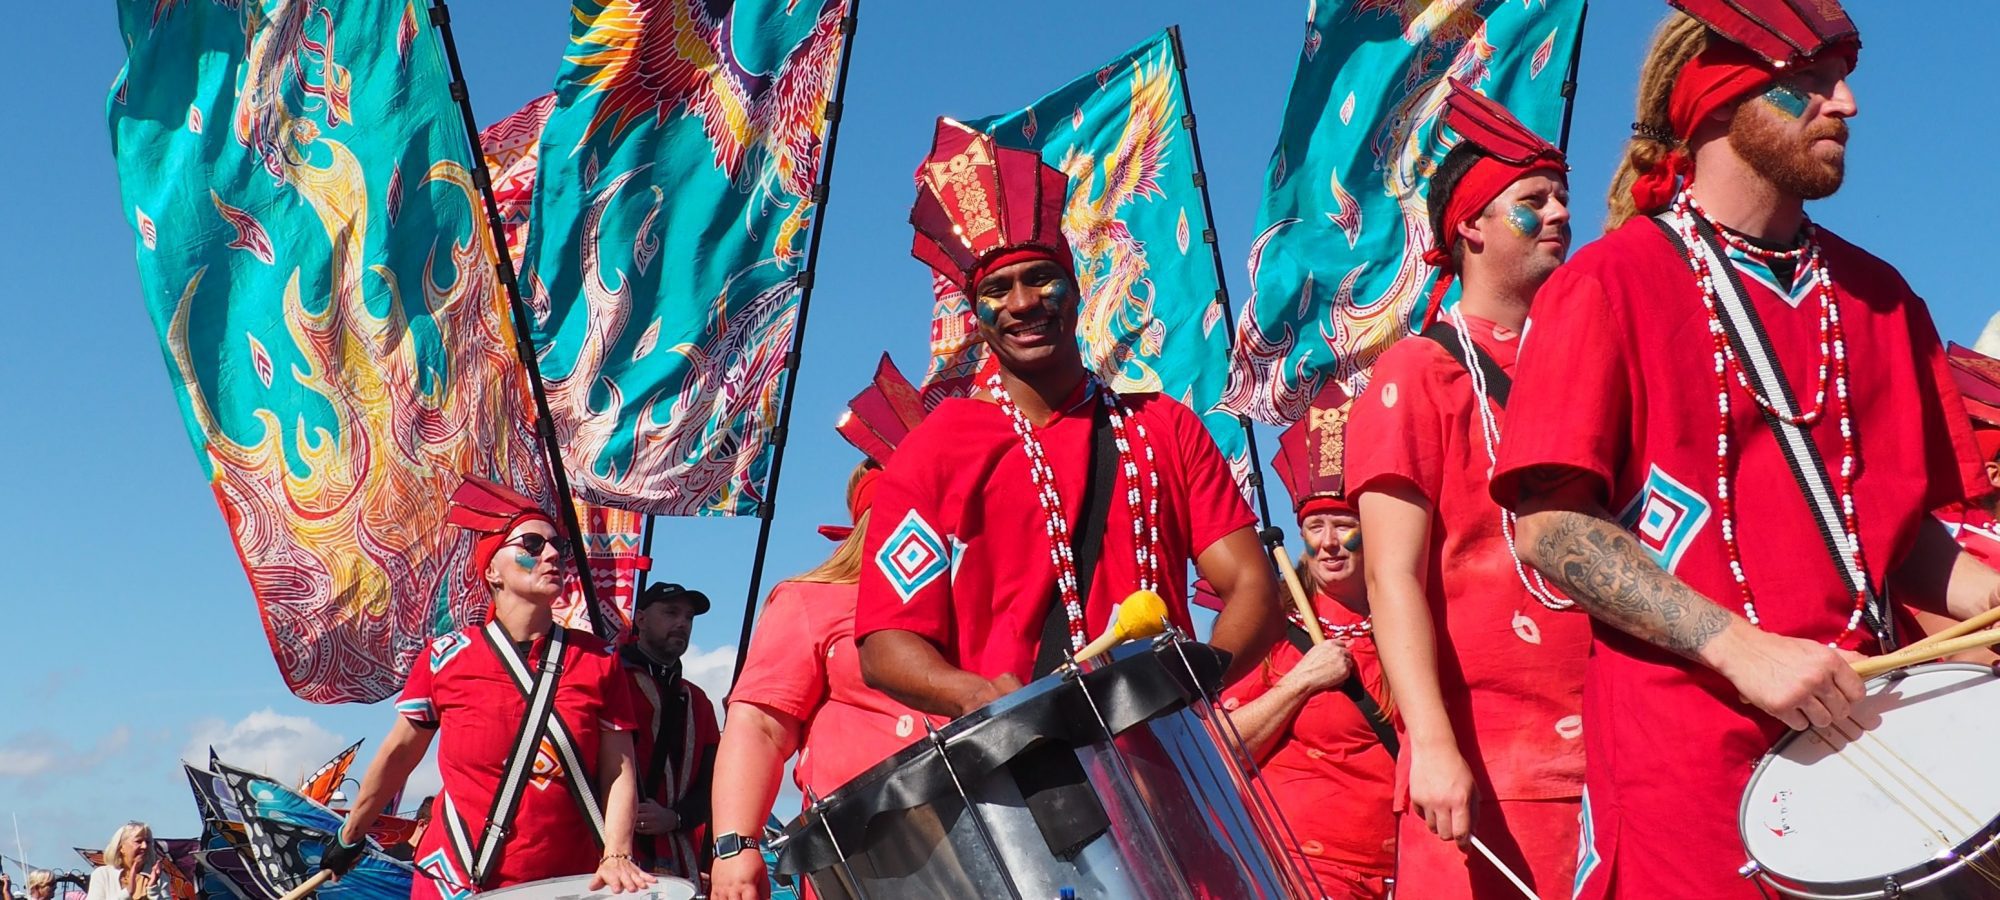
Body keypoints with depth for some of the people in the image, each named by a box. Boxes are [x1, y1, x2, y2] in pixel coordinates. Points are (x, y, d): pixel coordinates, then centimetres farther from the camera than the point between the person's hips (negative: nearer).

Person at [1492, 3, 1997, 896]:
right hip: (1685, 747, -5)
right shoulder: (1612, 283, -6)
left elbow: (1902, 522, 17)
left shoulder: (1876, 296, 11)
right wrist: (1743, 648, -20)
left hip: (1854, 721, 6)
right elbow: (1549, 525, -12)